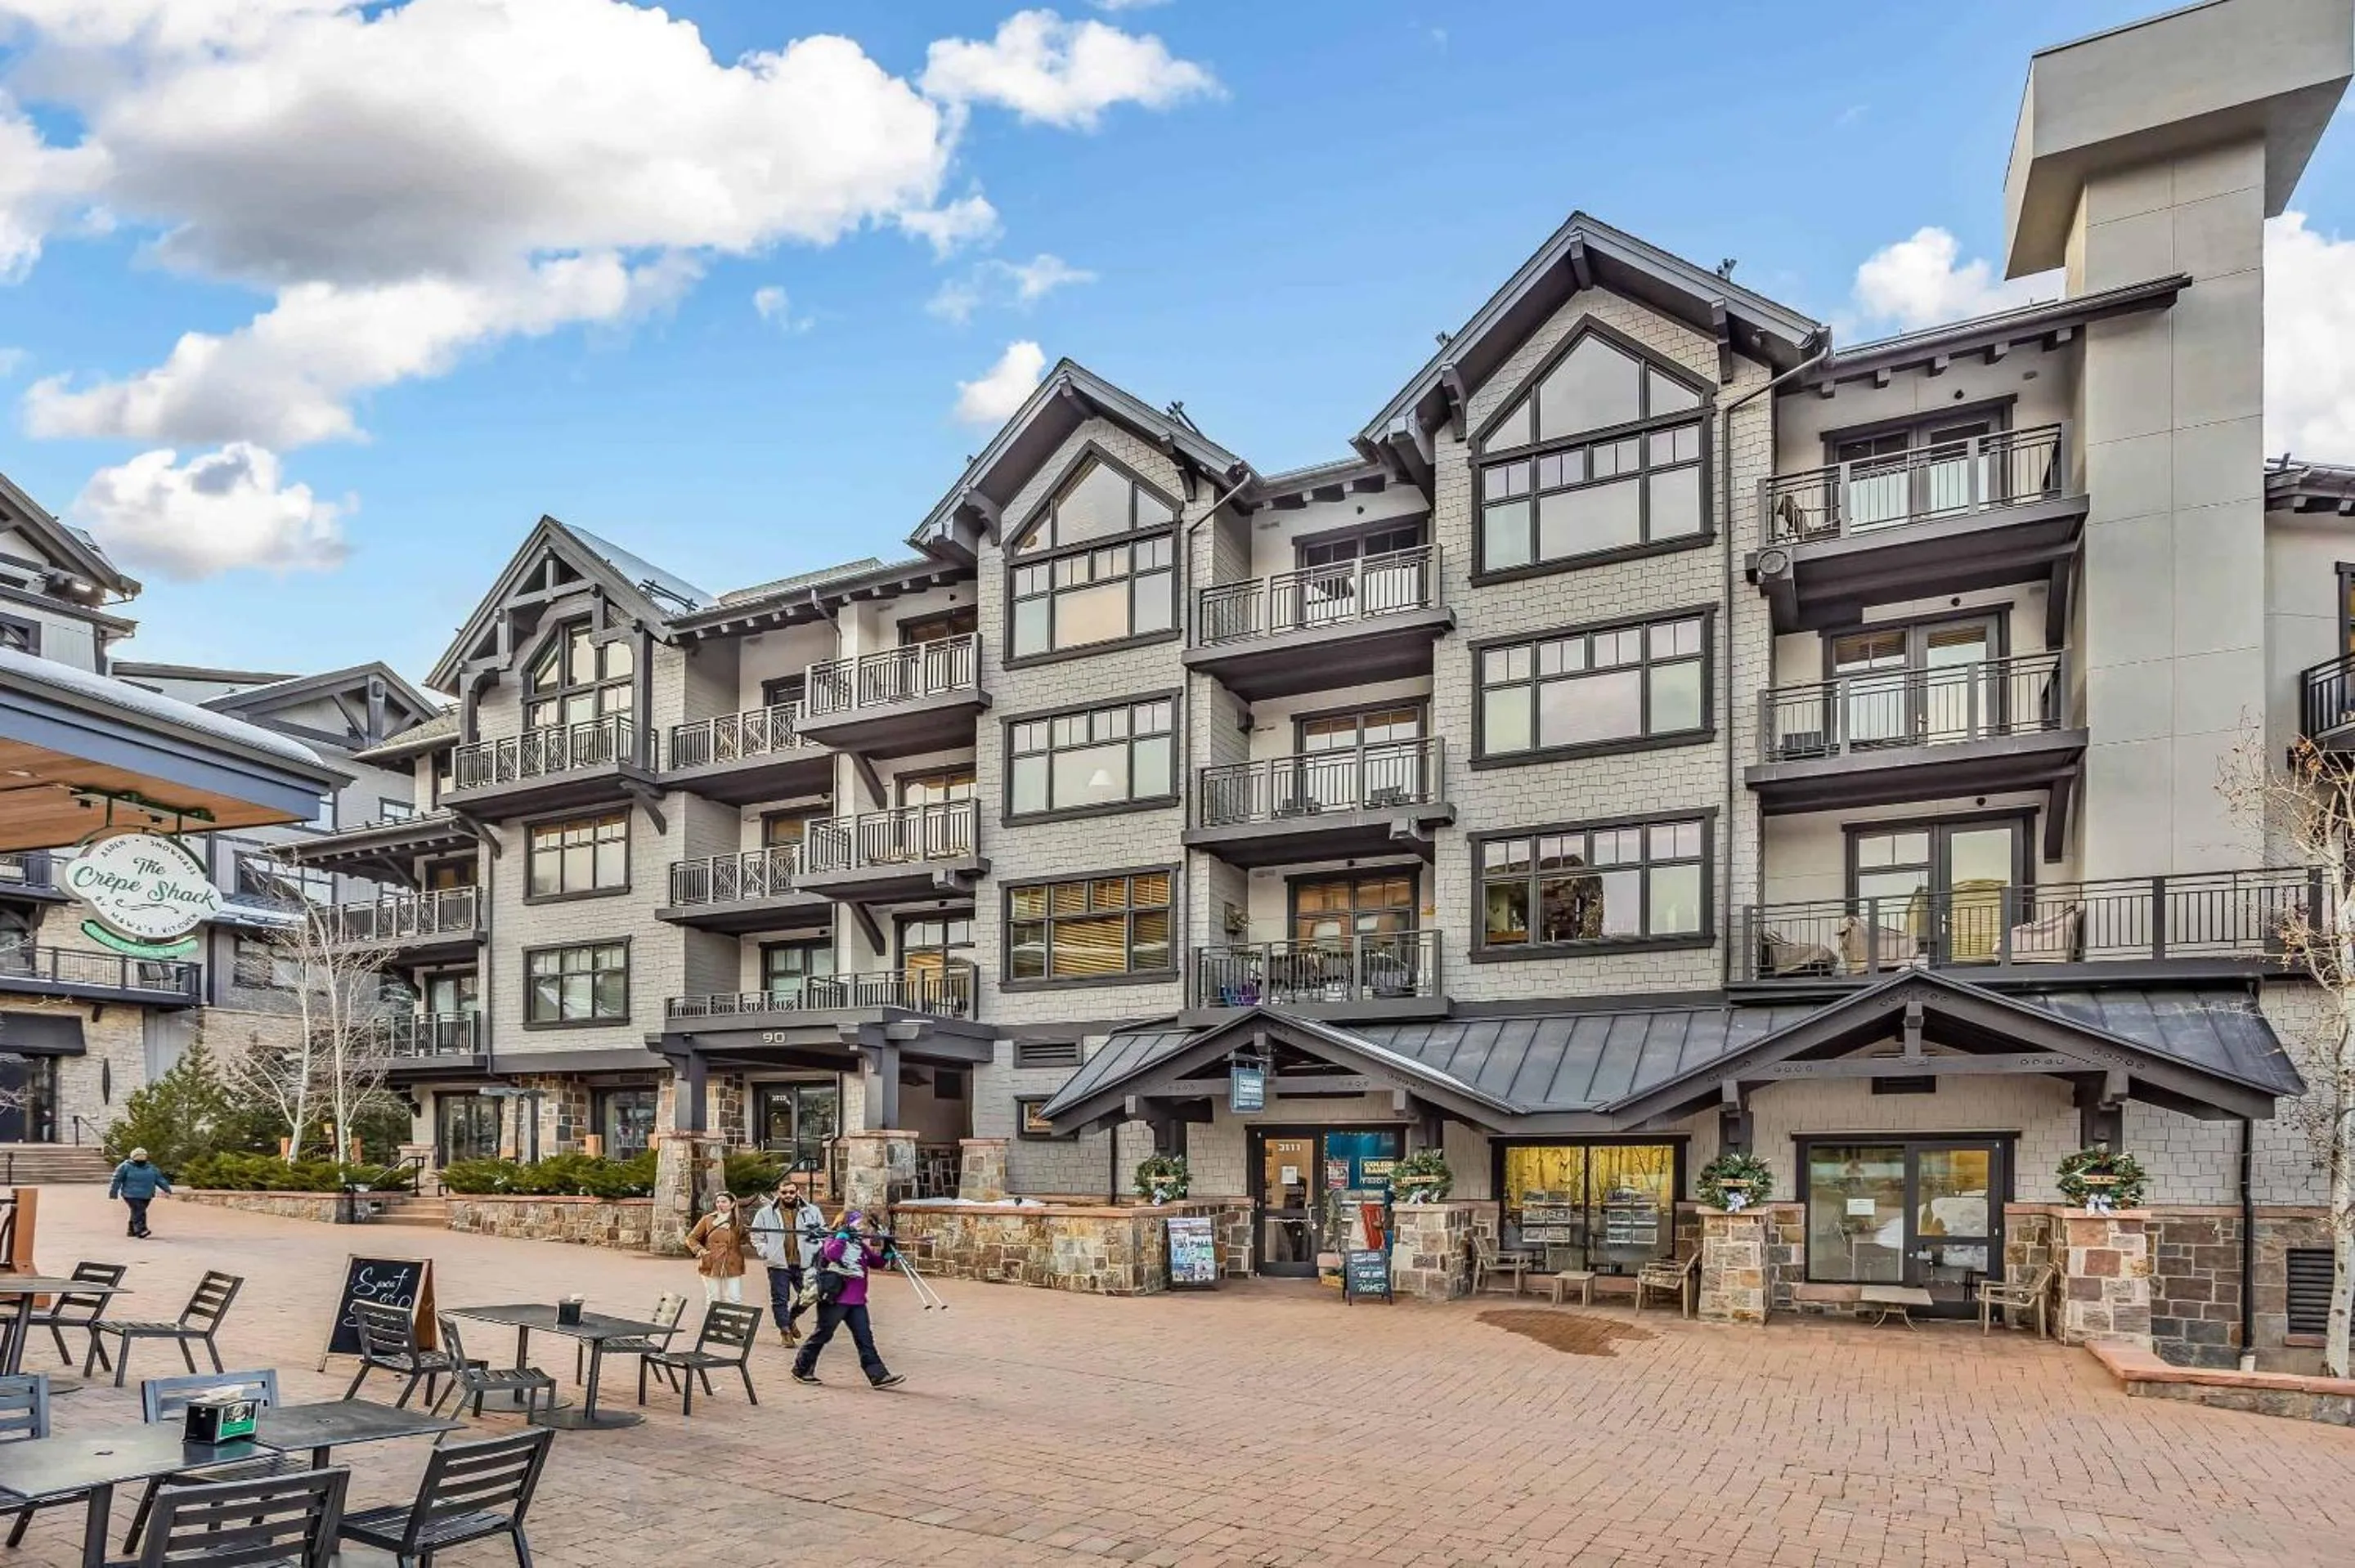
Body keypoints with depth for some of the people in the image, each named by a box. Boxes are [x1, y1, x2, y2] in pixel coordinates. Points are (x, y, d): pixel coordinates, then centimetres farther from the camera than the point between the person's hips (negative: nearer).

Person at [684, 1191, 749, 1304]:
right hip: (711, 1267, 0)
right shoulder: (707, 1220, 5)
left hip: (732, 1268, 0)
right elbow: (691, 1238, 9)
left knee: (734, 1302, -2)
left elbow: (743, 1240, 9)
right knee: (713, 1302, 7)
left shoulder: (738, 1223, 9)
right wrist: (700, 1250, -7)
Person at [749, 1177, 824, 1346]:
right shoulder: (766, 1213, 3)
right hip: (778, 1264, -1)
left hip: (804, 1264, 2)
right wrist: (767, 1253, -5)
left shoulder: (811, 1211, 7)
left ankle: (791, 1319, 31)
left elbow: (825, 1233, 13)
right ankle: (785, 1330, 16)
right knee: (780, 1299, 2)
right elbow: (757, 1237, 8)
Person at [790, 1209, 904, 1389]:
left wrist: (887, 1250, -2)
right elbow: (832, 1254, -26)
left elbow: (878, 1263, 15)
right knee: (822, 1334, 4)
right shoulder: (833, 1240, -4)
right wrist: (843, 1235, -21)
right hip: (835, 1299, -7)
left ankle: (879, 1376, -3)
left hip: (857, 1301, 7)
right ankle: (801, 1370, 20)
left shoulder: (860, 1244, 17)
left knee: (865, 1337, 1)